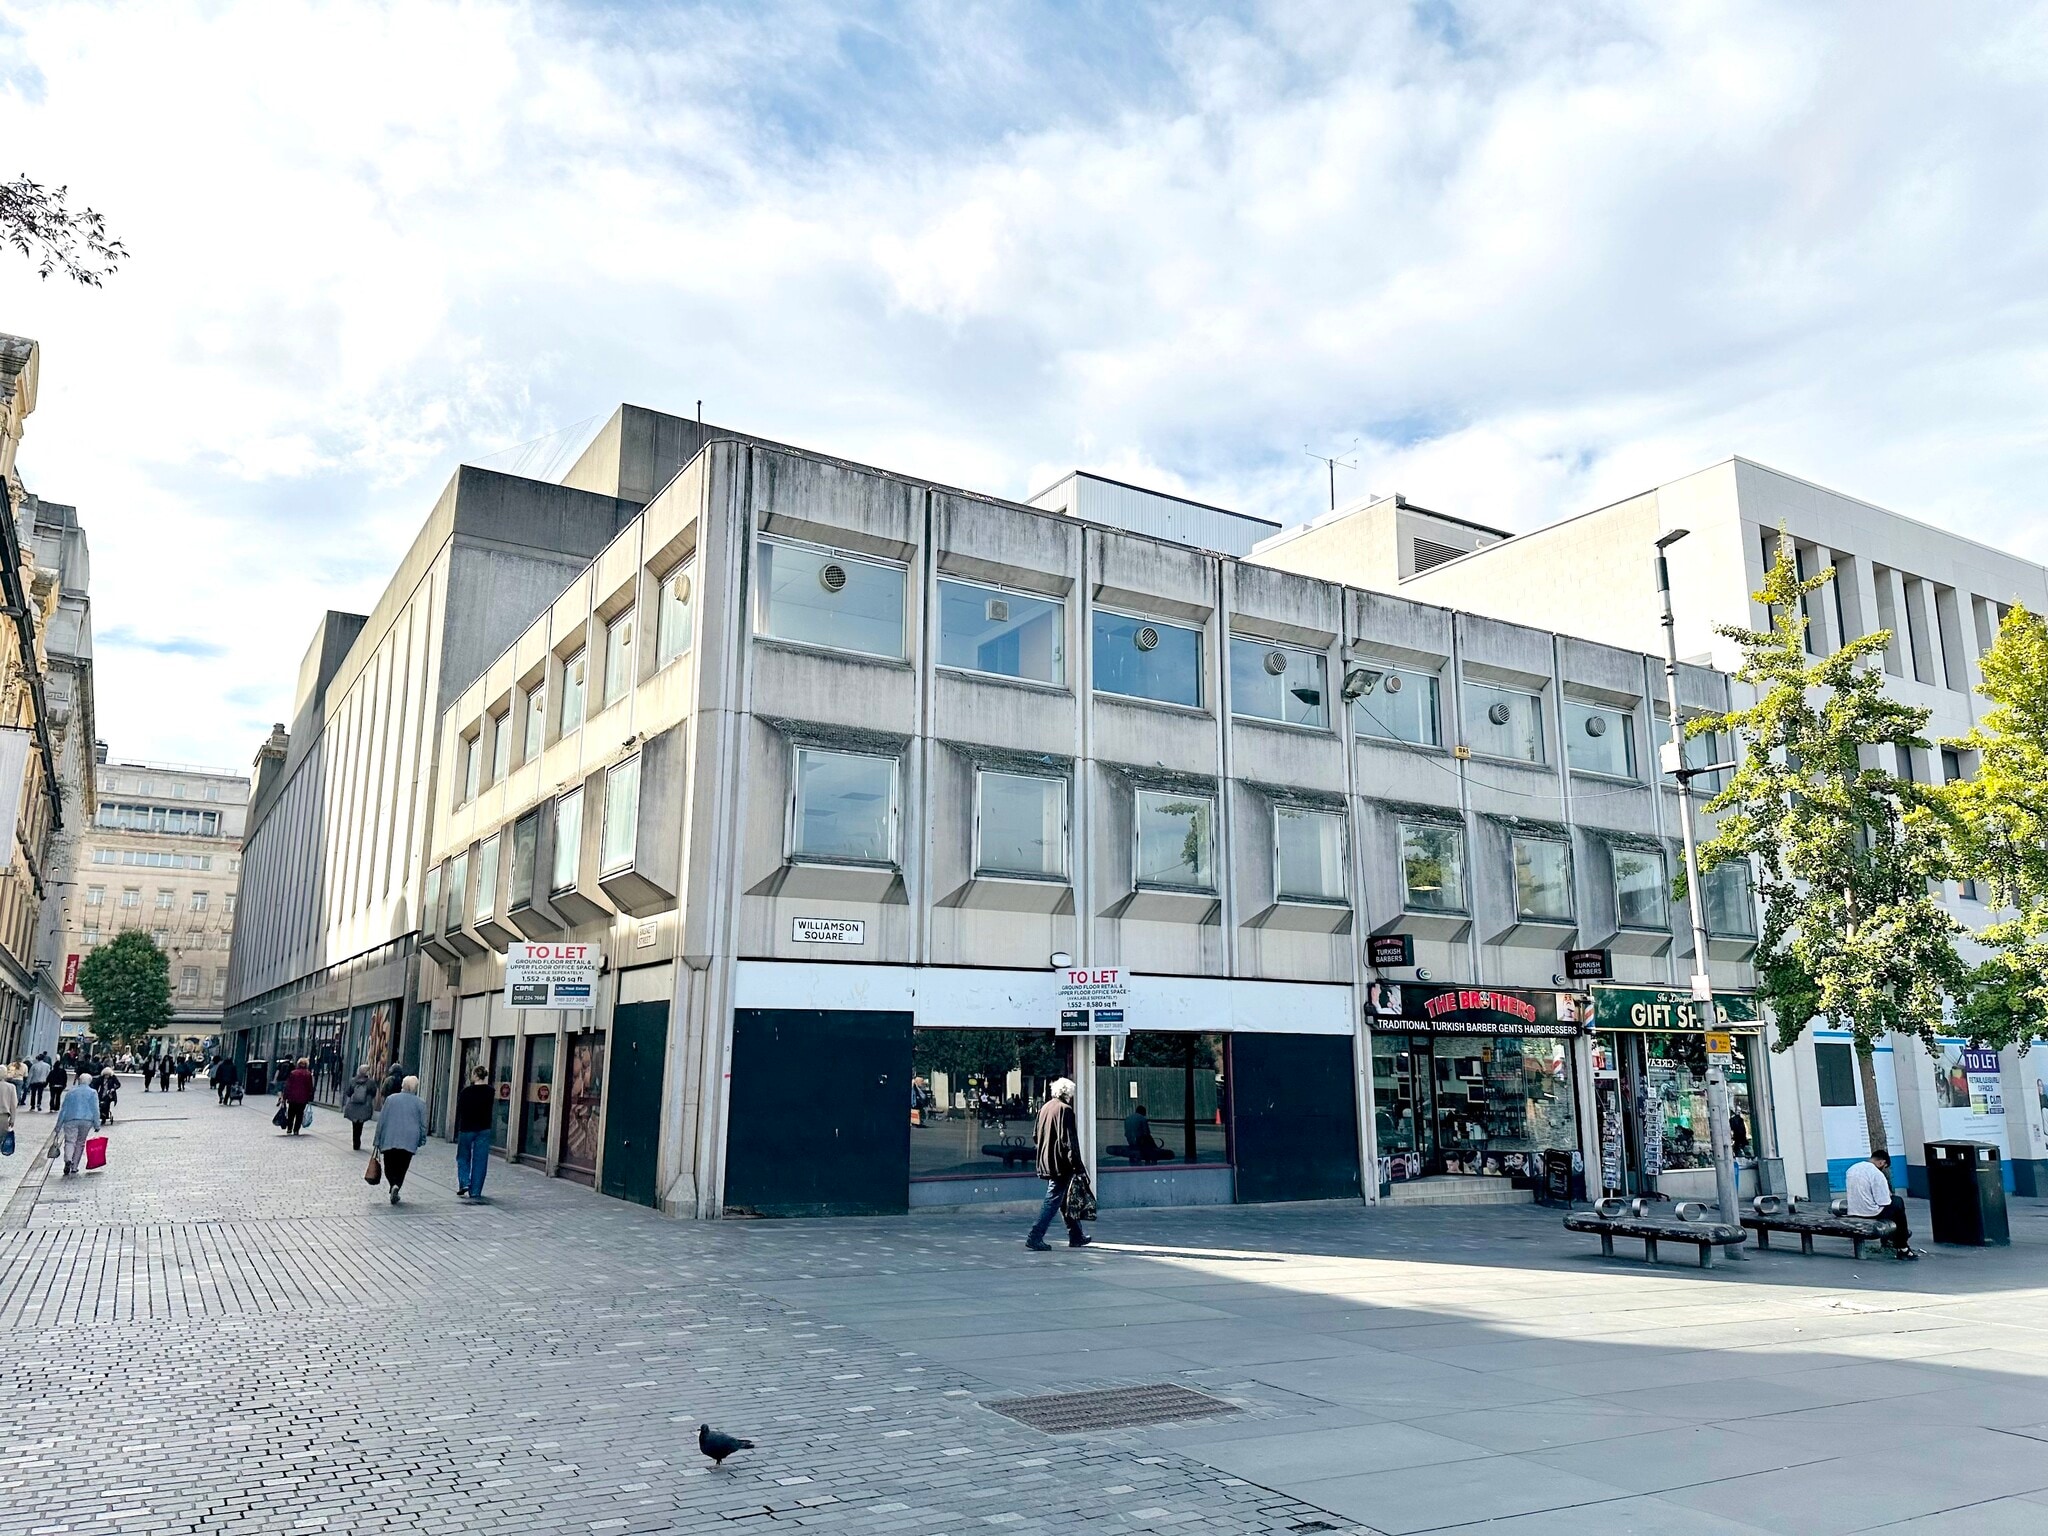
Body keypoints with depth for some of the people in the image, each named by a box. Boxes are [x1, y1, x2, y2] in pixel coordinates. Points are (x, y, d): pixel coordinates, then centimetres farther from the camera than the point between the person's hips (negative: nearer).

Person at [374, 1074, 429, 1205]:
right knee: (401, 1168, 10)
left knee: (389, 1167, 9)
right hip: (409, 1141, 0)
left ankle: (394, 1184, -13)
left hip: (389, 1140, 0)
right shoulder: (420, 1103, 1)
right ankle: (396, 1186, -4)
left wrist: (378, 1140, 8)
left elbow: (381, 1120, 2)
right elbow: (423, 1125, 3)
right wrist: (422, 1140, 15)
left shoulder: (390, 1099, 1)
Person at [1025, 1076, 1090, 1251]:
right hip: (1060, 1164, -9)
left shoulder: (1044, 1108, 11)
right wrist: (1077, 1165, -15)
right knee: (1053, 1201, -5)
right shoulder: (1065, 1110, -14)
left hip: (1046, 1163, 9)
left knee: (1064, 1200, 17)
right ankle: (1035, 1237, -10)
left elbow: (1038, 1136, 18)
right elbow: (1069, 1140, -18)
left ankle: (1076, 1236, 26)